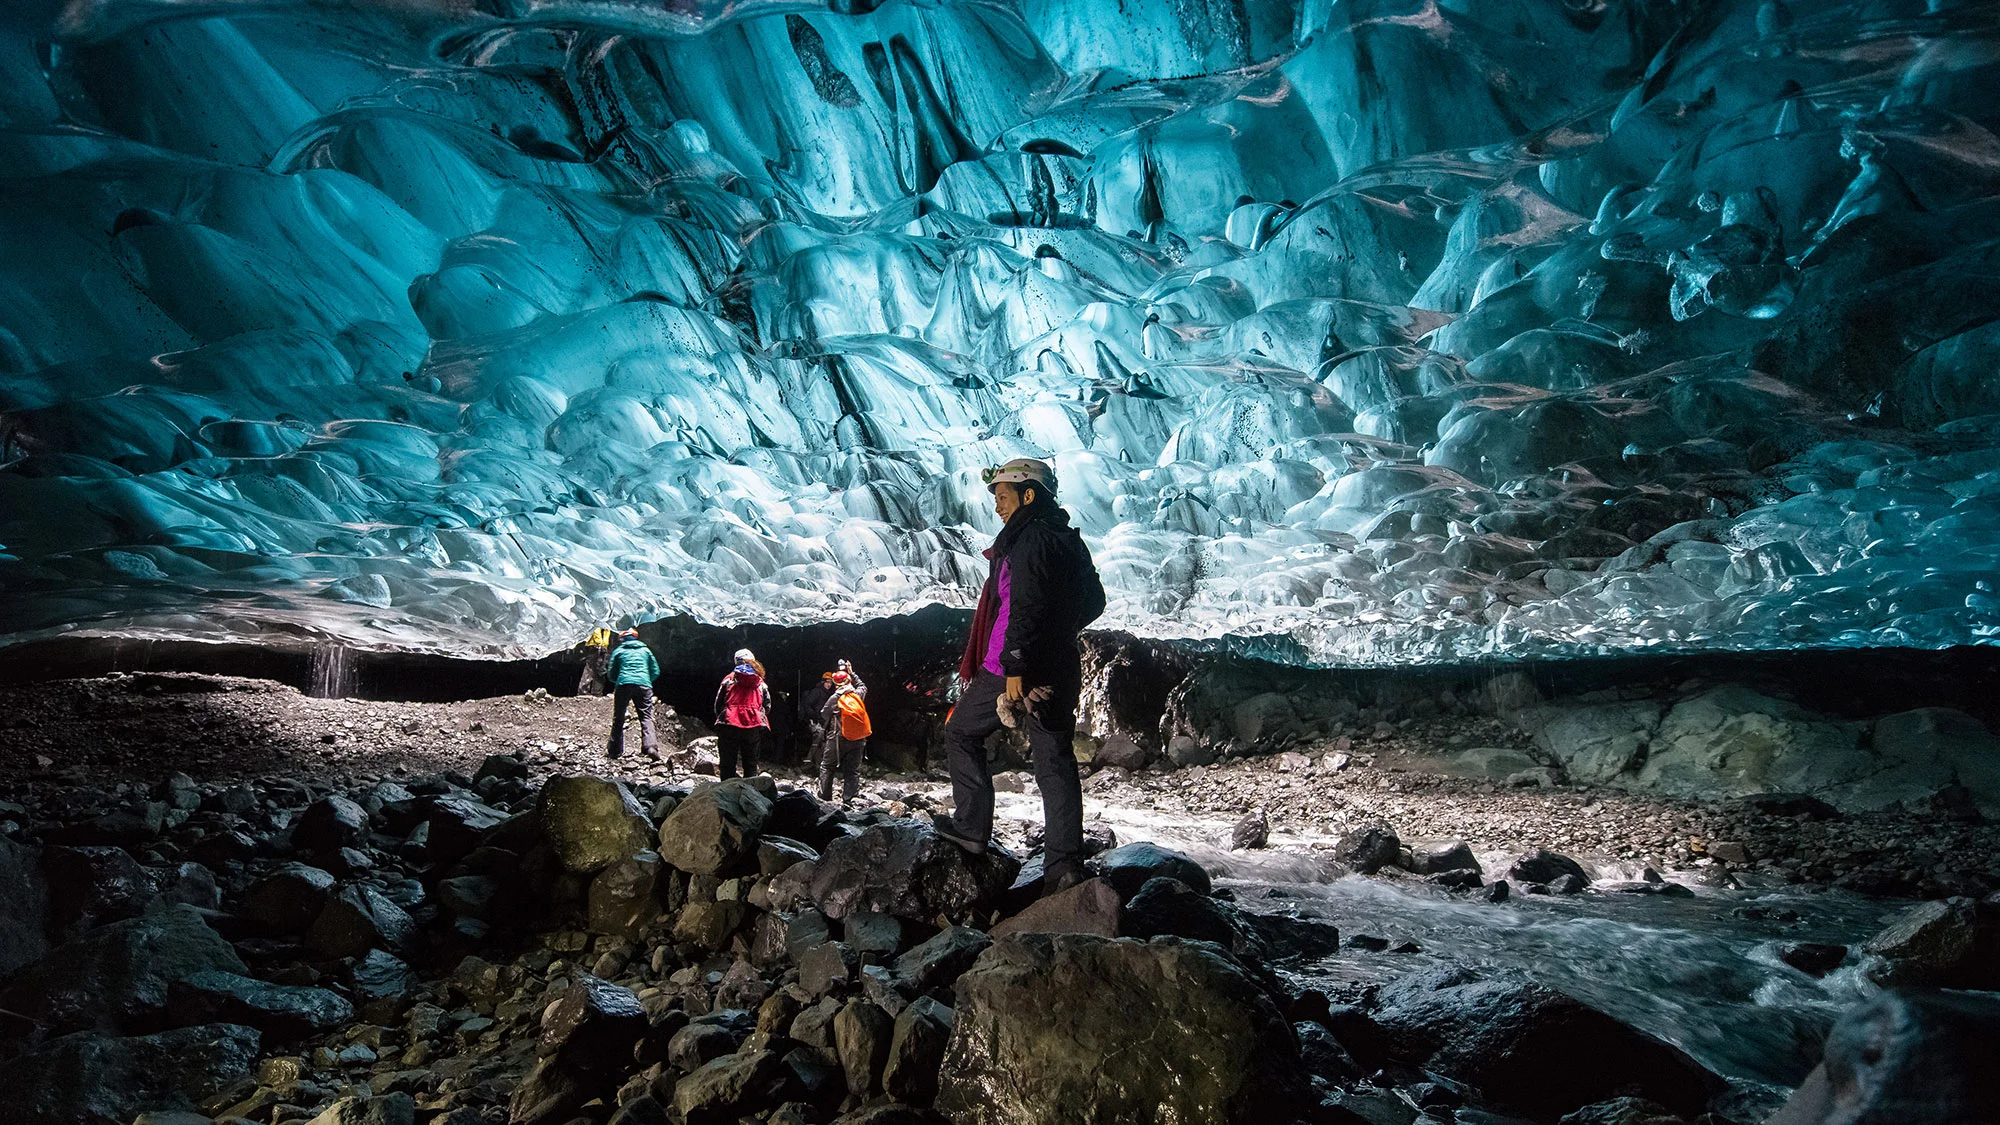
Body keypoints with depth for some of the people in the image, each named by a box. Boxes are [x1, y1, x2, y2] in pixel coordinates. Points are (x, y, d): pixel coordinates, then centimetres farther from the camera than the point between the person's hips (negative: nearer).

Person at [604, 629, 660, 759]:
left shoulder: (618, 651, 17)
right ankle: (650, 746, -22)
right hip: (644, 685, 1)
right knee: (646, 717, -2)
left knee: (618, 719, 10)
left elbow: (611, 676, 17)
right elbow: (656, 672, 18)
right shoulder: (645, 650, 21)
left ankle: (614, 750, 13)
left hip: (623, 685, 0)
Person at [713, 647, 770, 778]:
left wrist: (720, 720, 24)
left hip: (729, 725, -1)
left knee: (728, 764, 4)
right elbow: (767, 707, 13)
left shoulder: (728, 680, 9)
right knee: (751, 764, 10)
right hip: (754, 727, 1)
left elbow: (718, 704, 9)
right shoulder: (762, 684, 14)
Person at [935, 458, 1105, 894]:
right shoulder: (1070, 541, 13)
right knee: (1056, 762, 7)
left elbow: (1025, 608, -24)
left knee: (961, 732, 14)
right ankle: (1065, 865, 5)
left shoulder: (1029, 539, -14)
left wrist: (1015, 669, -26)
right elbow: (1093, 601, 23)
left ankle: (972, 826, 16)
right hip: (1061, 671, 8)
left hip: (1016, 667, -8)